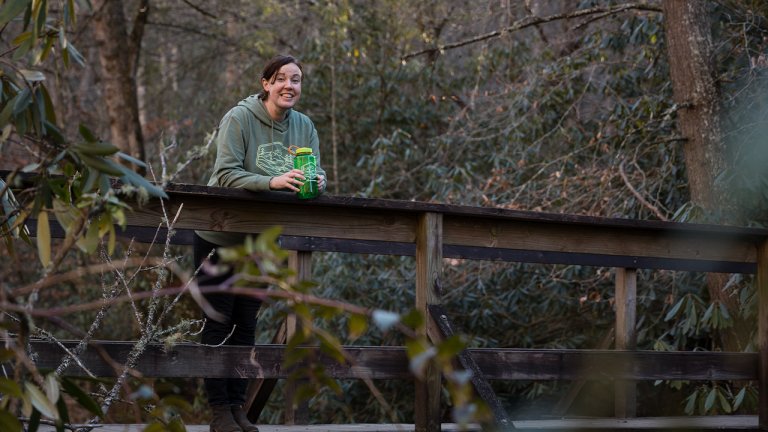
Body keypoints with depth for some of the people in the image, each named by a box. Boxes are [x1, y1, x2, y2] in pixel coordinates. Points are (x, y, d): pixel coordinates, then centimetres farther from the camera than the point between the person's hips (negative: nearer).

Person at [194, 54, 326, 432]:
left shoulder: (304, 126, -1)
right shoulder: (239, 118, -17)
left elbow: (316, 172, -2)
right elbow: (226, 174, -25)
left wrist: (317, 182, -27)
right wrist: (272, 182, -39)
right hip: (219, 236, -5)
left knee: (246, 323, 10)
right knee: (219, 322, 0)